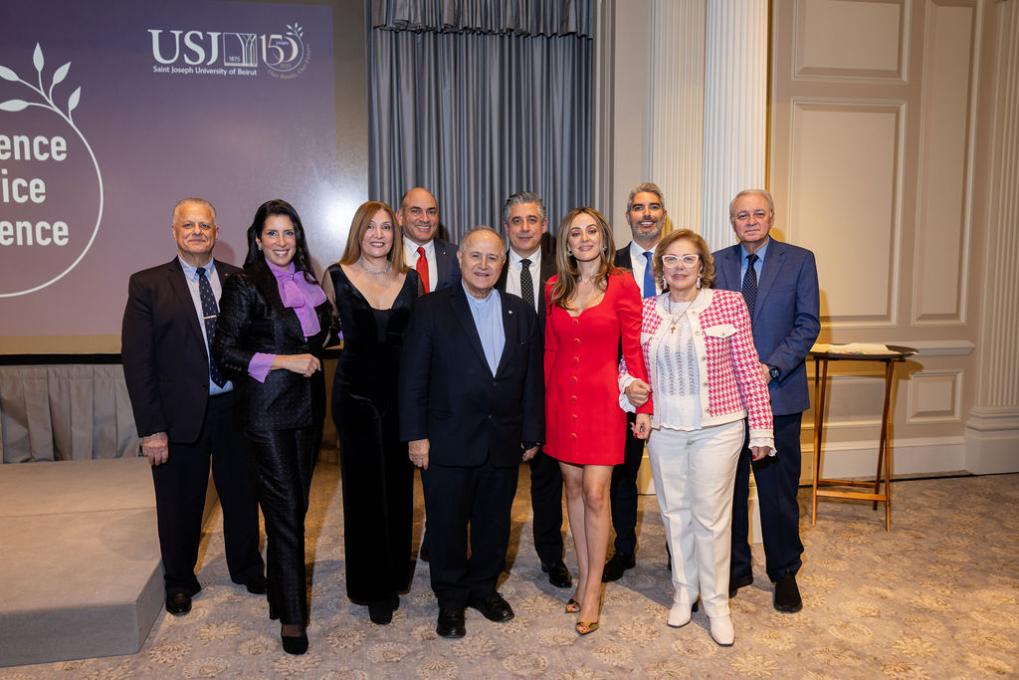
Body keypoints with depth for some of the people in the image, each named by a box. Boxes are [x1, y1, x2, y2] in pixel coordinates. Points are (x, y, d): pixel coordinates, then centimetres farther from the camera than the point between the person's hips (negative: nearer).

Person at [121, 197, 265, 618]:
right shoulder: (148, 285, -3)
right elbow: (137, 361, -7)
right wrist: (151, 428, -11)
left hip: (236, 409, 2)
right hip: (180, 414, -1)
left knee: (242, 495, 16)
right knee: (180, 504, 14)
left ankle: (247, 569, 40)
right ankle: (179, 582, 38)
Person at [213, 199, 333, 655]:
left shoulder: (309, 281, 8)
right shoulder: (245, 285, -9)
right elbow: (225, 352, -12)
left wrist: (312, 355, 6)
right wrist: (284, 361, -17)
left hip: (309, 403, 6)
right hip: (267, 408, -6)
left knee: (297, 504, 14)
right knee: (285, 509, -2)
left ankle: (283, 584, 32)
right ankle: (291, 616, 9)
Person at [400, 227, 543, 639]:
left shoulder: (521, 313, 6)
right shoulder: (432, 309, -4)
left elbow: (532, 378, 7)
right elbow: (413, 377, -6)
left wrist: (531, 433, 6)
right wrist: (416, 434, -10)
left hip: (504, 442, 3)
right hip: (449, 441, -3)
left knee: (495, 523, 16)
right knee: (448, 524, 10)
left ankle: (483, 587, 38)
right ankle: (450, 600, 30)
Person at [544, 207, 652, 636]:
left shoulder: (622, 286, -5)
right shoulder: (554, 289, 7)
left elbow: (633, 349, -4)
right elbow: (550, 350, 10)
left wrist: (644, 405, -6)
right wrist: (544, 401, 8)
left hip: (601, 399, -4)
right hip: (560, 398, 4)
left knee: (595, 493, -4)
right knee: (573, 487, 12)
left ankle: (592, 591, 11)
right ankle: (584, 579, 26)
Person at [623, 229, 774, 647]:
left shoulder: (729, 304, -4)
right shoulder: (646, 311, 2)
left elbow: (748, 370, -3)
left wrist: (761, 427, -3)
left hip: (716, 428, -2)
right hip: (664, 428, 3)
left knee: (711, 516, 4)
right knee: (674, 513, 13)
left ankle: (716, 603, 23)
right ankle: (683, 591, 33)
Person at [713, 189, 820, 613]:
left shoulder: (799, 260, 0)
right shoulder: (716, 263, 6)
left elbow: (808, 324, -4)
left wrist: (771, 366, -15)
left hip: (778, 393, -2)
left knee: (779, 491, 8)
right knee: (728, 488, 10)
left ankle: (784, 573, 27)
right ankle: (735, 568, 27)